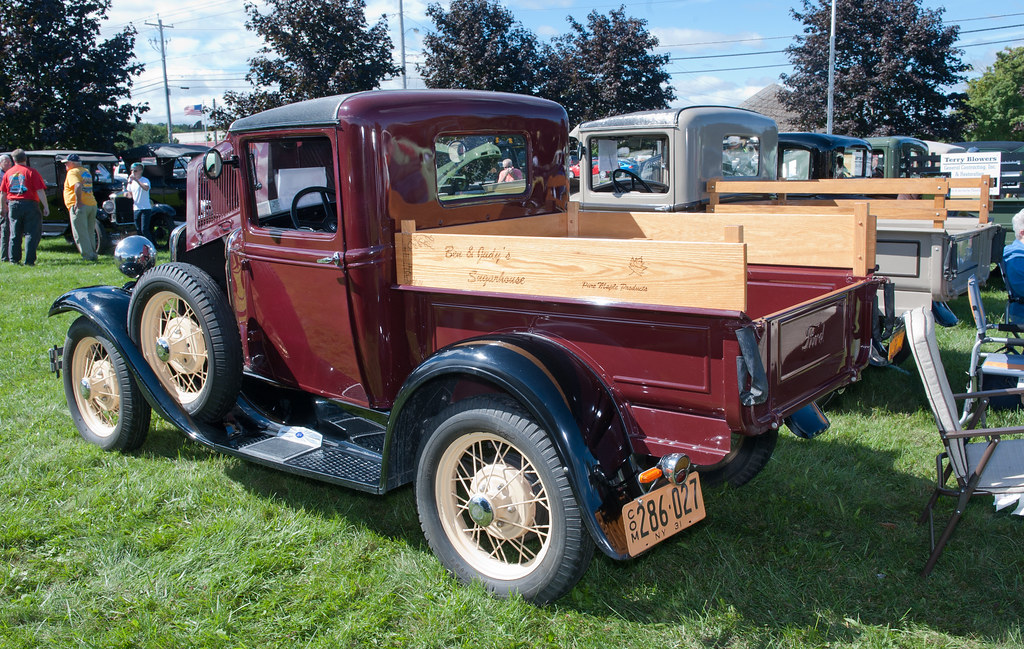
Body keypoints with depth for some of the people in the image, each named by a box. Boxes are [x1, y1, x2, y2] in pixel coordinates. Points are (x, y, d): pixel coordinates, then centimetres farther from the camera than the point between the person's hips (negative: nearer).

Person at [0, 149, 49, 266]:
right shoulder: (31, 172, -6)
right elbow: (40, 191, -12)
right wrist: (46, 207, -9)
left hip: (13, 205, 4)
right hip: (29, 205, -4)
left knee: (15, 234, 14)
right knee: (31, 234, 0)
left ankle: (14, 259, 16)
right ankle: (29, 260, -6)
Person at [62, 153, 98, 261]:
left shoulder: (72, 172, -8)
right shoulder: (86, 171, 18)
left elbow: (78, 186, -23)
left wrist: (78, 201, -20)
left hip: (80, 205, -8)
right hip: (92, 204, 8)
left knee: (80, 234, -3)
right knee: (90, 232, 16)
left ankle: (88, 256, -6)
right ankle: (92, 254, 18)